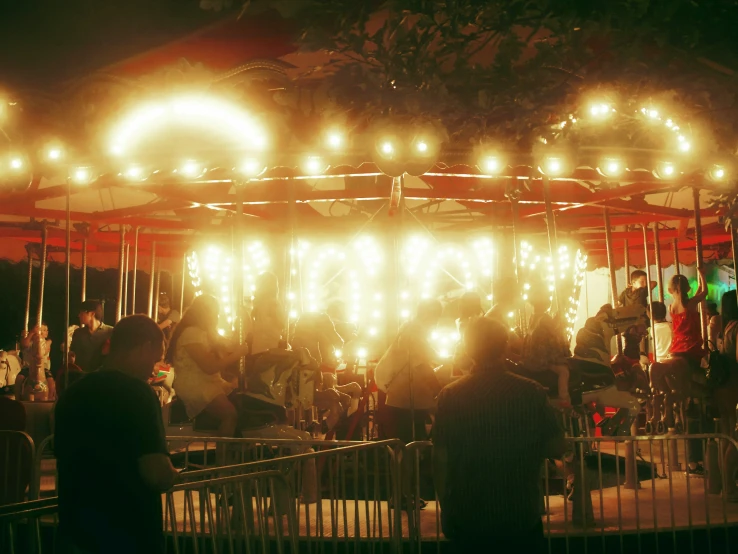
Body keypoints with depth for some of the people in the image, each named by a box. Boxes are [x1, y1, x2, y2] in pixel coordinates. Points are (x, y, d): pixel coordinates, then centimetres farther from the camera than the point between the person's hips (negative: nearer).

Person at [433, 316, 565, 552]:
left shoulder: (450, 396, -10)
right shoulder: (532, 392, -9)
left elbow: (440, 461, -7)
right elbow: (557, 448, -3)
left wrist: (447, 510, 5)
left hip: (466, 520, 0)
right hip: (521, 517, 0)